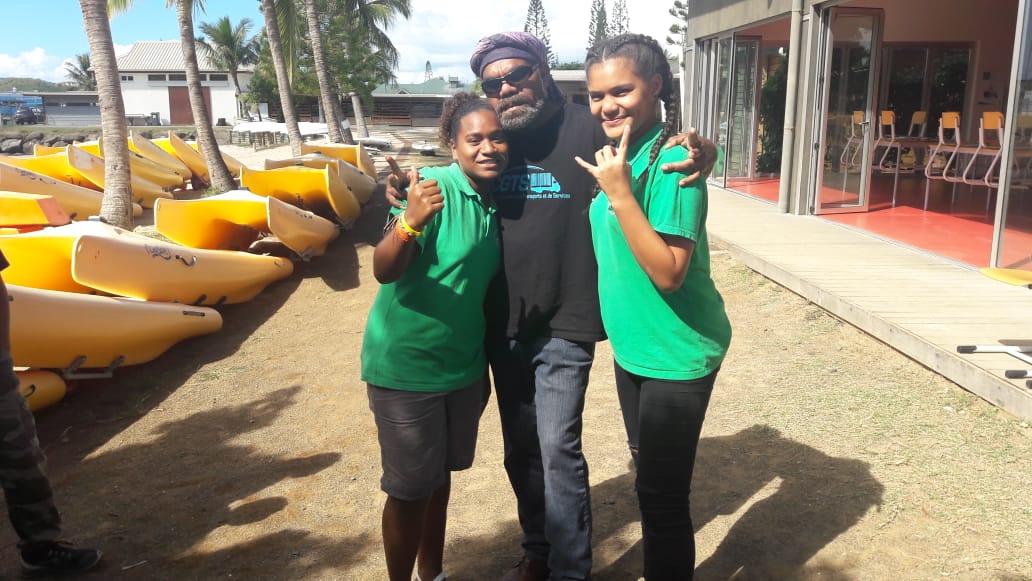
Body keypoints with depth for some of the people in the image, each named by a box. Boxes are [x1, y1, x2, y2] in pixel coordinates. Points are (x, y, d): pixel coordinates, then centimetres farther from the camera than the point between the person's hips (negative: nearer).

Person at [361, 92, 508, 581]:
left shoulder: (497, 201, 1)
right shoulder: (431, 187, -18)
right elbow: (383, 271, -25)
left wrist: (484, 358, 10)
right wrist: (410, 222, -44)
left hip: (463, 364, 7)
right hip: (405, 364, -6)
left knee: (440, 475, 20)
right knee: (409, 489, 4)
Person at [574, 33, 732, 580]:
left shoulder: (671, 161, -21)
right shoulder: (617, 154, 5)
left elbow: (669, 273, -27)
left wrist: (618, 193, -30)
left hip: (675, 353, -9)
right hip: (632, 347, 9)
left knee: (662, 492, 3)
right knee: (648, 475, 23)